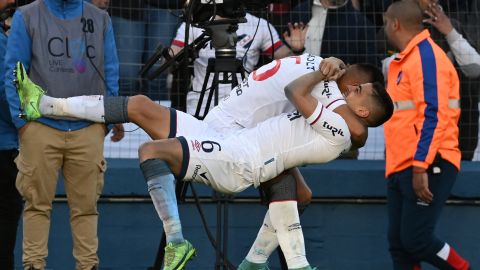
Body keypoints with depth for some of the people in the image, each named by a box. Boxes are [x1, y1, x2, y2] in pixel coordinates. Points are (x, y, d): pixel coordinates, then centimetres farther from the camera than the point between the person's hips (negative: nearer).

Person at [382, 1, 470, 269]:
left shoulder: (426, 56, -12)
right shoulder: (406, 60, 18)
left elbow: (433, 115, -20)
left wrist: (421, 166, -24)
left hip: (426, 167, -9)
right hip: (401, 168, 9)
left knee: (416, 240, -12)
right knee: (399, 244, 4)